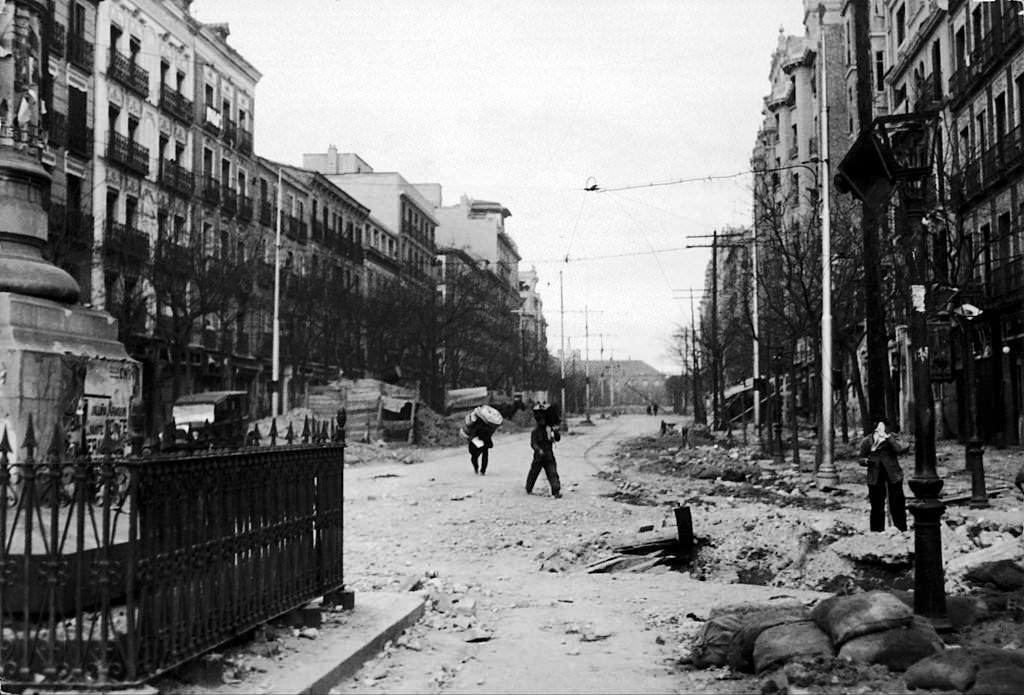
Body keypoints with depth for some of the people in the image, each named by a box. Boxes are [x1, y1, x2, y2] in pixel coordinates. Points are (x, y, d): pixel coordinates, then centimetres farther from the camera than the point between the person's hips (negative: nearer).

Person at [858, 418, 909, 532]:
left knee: (897, 506, 2)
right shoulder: (866, 441, 1)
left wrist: (888, 437, -23)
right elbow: (861, 460, 10)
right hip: (875, 478, 1)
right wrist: (867, 460, -12)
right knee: (877, 507, 5)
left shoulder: (891, 438, -2)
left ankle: (901, 531, 12)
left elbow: (901, 449, -20)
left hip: (893, 475, -1)